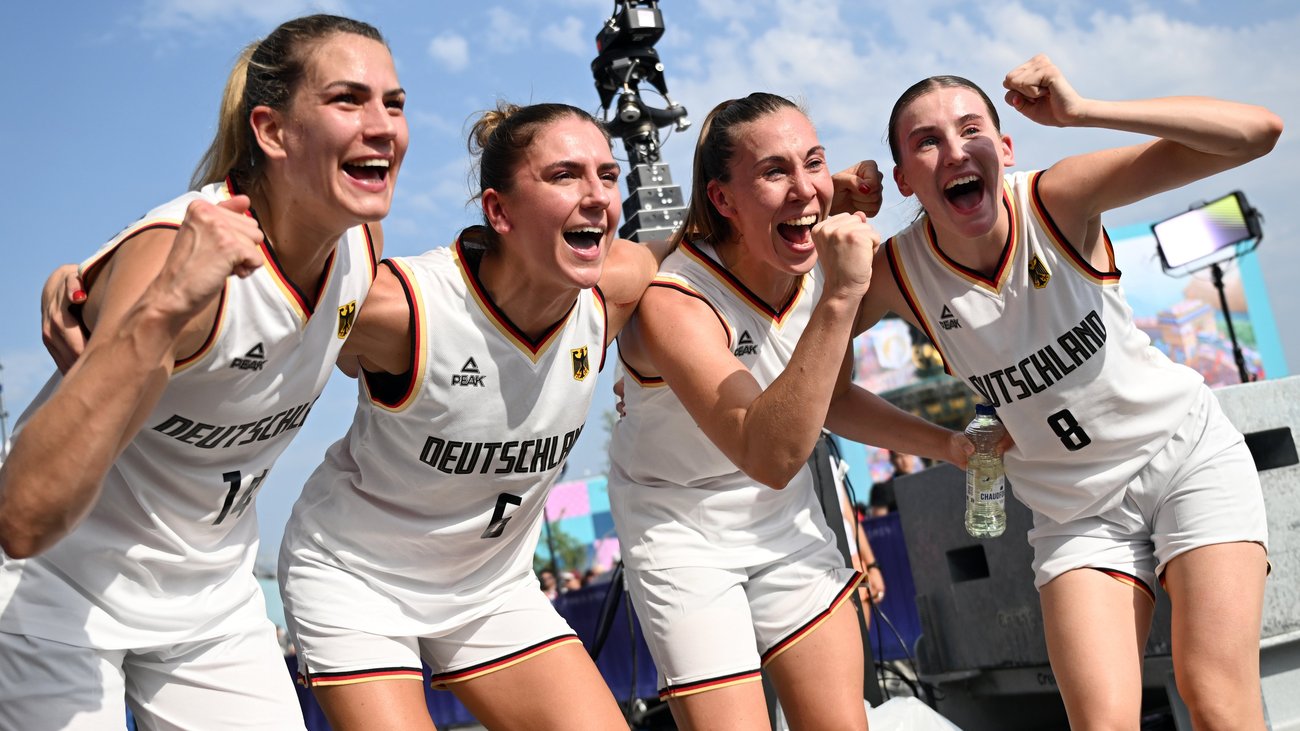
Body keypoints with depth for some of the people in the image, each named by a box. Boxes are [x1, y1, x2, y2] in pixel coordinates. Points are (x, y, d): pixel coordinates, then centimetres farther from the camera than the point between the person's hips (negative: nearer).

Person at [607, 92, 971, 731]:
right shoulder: (671, 303, -29)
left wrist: (946, 444, -4)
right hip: (682, 537, -5)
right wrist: (839, 298, -48)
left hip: (788, 522, 6)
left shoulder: (822, 261, -9)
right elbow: (769, 457, -43)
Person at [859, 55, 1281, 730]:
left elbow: (1256, 132, -26)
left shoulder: (1058, 200, -19)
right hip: (1077, 510, 1)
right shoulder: (898, 274, -14)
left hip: (1190, 452, -1)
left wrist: (1079, 112, -36)